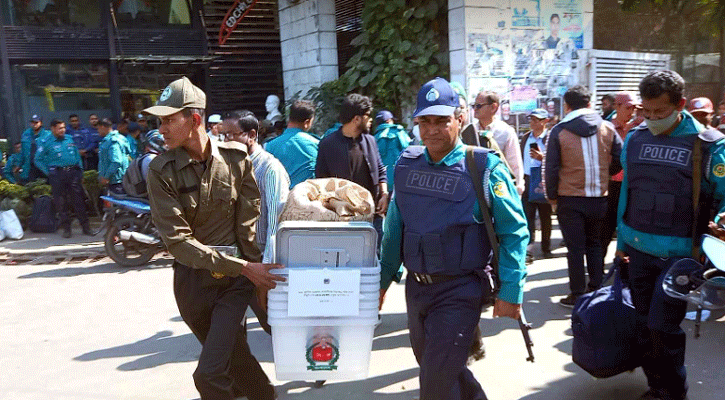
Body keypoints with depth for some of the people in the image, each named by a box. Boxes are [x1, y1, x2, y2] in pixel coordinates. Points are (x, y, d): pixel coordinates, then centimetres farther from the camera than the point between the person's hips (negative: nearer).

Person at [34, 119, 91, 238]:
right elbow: (38, 160, 5)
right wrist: (48, 172, -2)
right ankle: (66, 228, 11)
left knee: (79, 201, 2)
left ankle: (86, 227, 7)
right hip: (57, 175, -2)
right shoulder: (47, 143, 1)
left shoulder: (70, 139, 11)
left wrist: (80, 172, 11)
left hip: (73, 172, 2)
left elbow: (77, 155, 17)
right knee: (60, 202, 2)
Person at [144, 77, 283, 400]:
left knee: (210, 373, -11)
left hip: (235, 279, -1)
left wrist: (256, 274, -8)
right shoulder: (161, 171, -10)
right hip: (192, 279, 2)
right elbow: (177, 240, -16)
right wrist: (243, 266, -21)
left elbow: (248, 224, -3)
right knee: (234, 355, 20)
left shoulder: (235, 158, -8)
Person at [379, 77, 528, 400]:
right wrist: (383, 278, 13)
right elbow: (395, 228, 10)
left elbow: (514, 231, -10)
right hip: (416, 287, 6)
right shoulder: (406, 164, 3)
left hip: (458, 291, -6)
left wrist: (510, 291, -13)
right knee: (430, 365, 23)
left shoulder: (484, 168, -13)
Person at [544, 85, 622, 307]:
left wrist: (552, 196, 4)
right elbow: (620, 160, 3)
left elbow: (551, 169, -7)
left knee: (575, 248, 4)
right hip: (599, 198, 3)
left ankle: (578, 295, 10)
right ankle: (597, 290, 24)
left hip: (570, 199, -3)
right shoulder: (607, 128, 2)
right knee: (594, 244, 18)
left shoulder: (559, 131, -7)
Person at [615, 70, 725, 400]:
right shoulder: (634, 139, 5)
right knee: (646, 325, 12)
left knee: (662, 325, -5)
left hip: (679, 252, -4)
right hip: (639, 248, 4)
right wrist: (622, 241, 14)